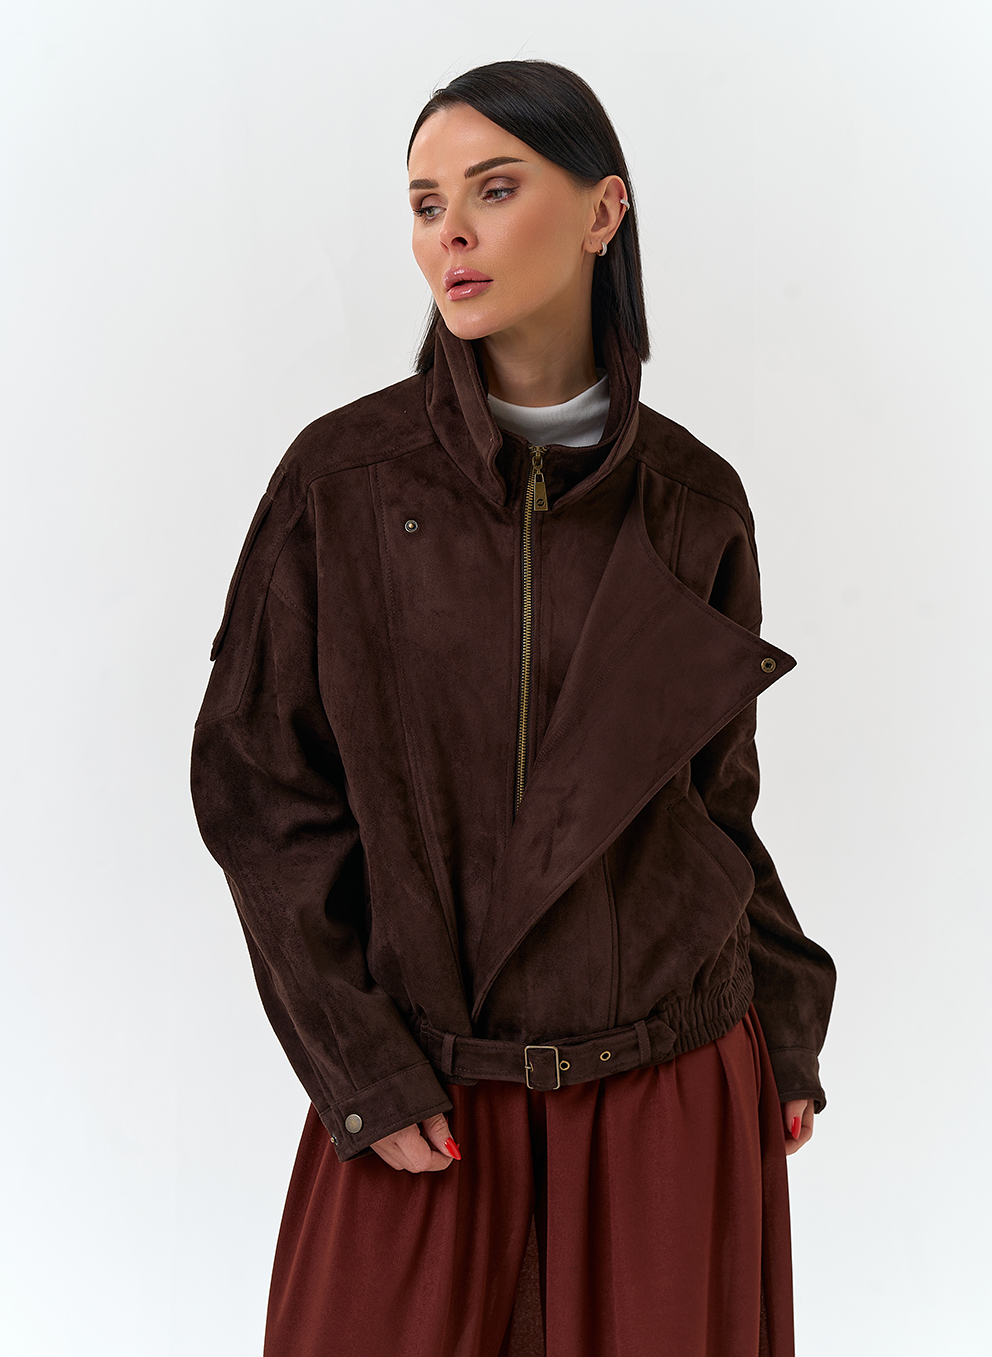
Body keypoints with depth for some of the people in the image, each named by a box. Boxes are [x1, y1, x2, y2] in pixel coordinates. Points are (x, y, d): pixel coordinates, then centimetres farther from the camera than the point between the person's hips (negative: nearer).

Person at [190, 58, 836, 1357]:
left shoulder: (693, 499, -1)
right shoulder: (341, 474, -6)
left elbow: (714, 788, 8)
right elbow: (253, 776, -4)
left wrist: (784, 1030, 6)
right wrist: (360, 1065, -8)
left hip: (674, 1080, 1)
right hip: (425, 1093, -1)